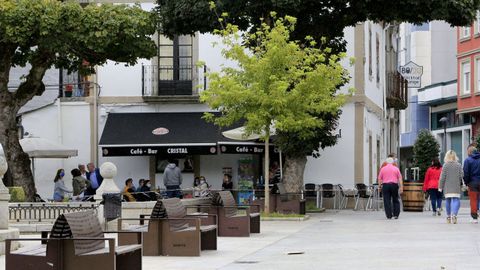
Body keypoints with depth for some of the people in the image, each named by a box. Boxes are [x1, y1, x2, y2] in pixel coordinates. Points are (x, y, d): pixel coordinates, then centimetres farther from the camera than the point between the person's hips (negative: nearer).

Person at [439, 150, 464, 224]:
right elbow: (461, 176, 0)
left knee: (448, 201, 11)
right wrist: (461, 185, 13)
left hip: (447, 187, 0)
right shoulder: (458, 165, -1)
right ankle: (454, 214, -26)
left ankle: (448, 217, 18)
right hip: (456, 187, 0)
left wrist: (440, 187, 2)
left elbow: (442, 177, -4)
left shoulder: (445, 165, -4)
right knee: (456, 200, -3)